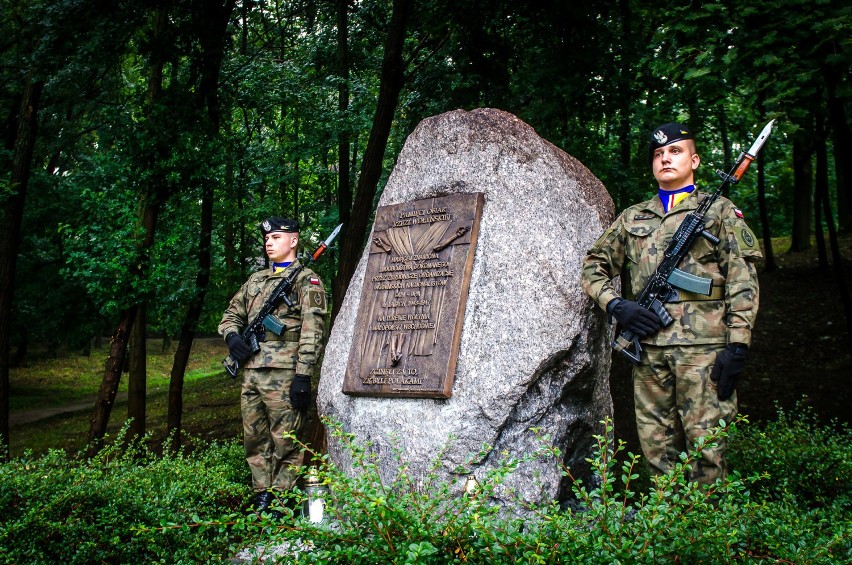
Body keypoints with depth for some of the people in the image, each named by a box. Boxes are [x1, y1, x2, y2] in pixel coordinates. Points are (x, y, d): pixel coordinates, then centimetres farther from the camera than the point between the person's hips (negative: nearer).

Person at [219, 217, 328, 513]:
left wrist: (303, 376, -17)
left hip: (283, 374, -7)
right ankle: (261, 499, 20)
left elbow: (312, 332, -9)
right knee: (255, 441, 11)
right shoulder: (255, 280, 21)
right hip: (251, 372, 7)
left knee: (284, 444, -3)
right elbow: (230, 315, 27)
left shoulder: (307, 280, 0)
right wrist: (232, 335, 3)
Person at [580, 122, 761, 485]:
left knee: (706, 446, -6)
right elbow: (594, 266, 20)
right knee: (656, 447, 8)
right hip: (648, 347, 4)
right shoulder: (632, 218, 19)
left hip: (703, 346, -4)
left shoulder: (719, 211, 8)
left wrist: (738, 346, -9)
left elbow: (743, 283, 1)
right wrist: (616, 305, 1)